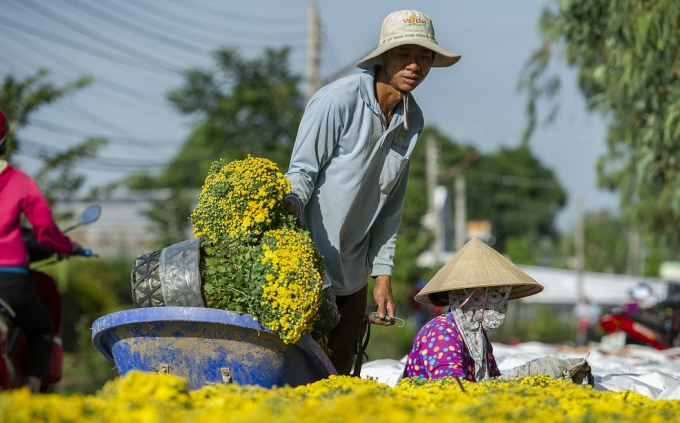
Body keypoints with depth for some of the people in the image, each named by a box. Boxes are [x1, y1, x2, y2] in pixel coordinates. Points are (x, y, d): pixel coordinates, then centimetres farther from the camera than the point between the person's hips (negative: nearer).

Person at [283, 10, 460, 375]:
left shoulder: (412, 119, 7)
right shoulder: (338, 100, -15)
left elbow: (391, 204, 13)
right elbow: (301, 170, -12)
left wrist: (383, 273, 10)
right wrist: (290, 204, -35)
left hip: (353, 271, 7)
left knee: (339, 368, 9)